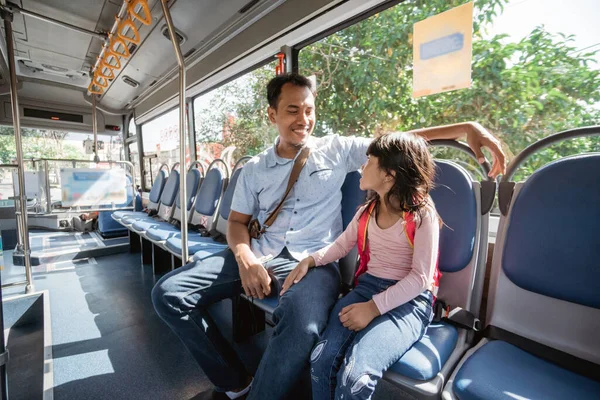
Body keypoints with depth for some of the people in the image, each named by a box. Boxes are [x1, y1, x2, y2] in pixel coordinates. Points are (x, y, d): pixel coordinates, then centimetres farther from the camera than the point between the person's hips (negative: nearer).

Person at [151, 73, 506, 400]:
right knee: (169, 293, -7)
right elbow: (237, 222, 10)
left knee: (302, 328, -37)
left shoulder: (336, 150, 6)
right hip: (259, 257, 4)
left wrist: (468, 128, -3)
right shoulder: (254, 170, 11)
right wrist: (244, 258, -11)